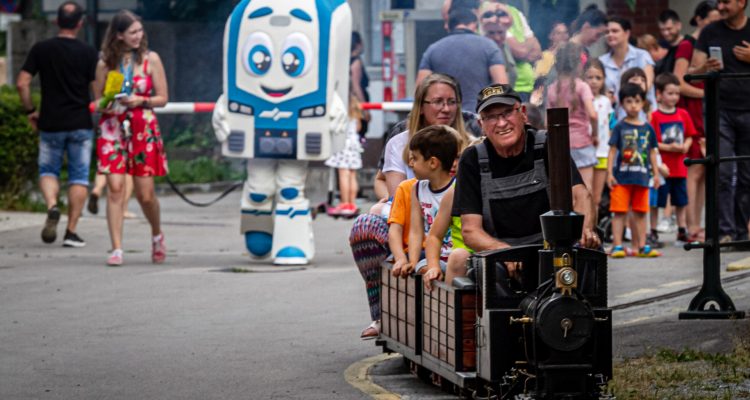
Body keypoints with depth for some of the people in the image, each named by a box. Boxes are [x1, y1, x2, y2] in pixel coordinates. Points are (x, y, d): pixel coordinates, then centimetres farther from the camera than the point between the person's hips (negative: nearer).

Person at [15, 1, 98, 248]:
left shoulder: (41, 50, -2)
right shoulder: (88, 53, -5)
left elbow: (22, 83, -5)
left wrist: (30, 111, 7)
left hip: (50, 124, 1)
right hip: (81, 125, -1)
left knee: (48, 171, 16)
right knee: (79, 176, 7)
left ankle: (52, 206, -14)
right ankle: (71, 231, 3)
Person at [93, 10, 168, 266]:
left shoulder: (151, 59, 3)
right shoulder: (105, 64, 5)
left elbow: (162, 98, 4)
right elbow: (98, 99, 13)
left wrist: (141, 101, -13)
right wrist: (107, 103, -9)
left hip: (143, 129, 0)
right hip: (113, 128, 0)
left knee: (145, 194, 1)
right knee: (115, 187, -12)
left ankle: (157, 235, 30)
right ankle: (116, 249, -11)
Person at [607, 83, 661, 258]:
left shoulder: (647, 128, 9)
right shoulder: (620, 127, -1)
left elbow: (652, 152, 15)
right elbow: (612, 151, -2)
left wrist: (656, 173, 12)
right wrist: (609, 173, -8)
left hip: (641, 177, 3)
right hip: (622, 176, -3)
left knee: (640, 212, 8)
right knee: (619, 211, -4)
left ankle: (641, 246, 13)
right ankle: (617, 246, -3)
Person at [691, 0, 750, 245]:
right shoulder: (710, 33, 8)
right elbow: (693, 72, 6)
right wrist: (705, 68, -16)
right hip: (720, 110, -1)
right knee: (722, 173, -11)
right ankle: (725, 231, -13)